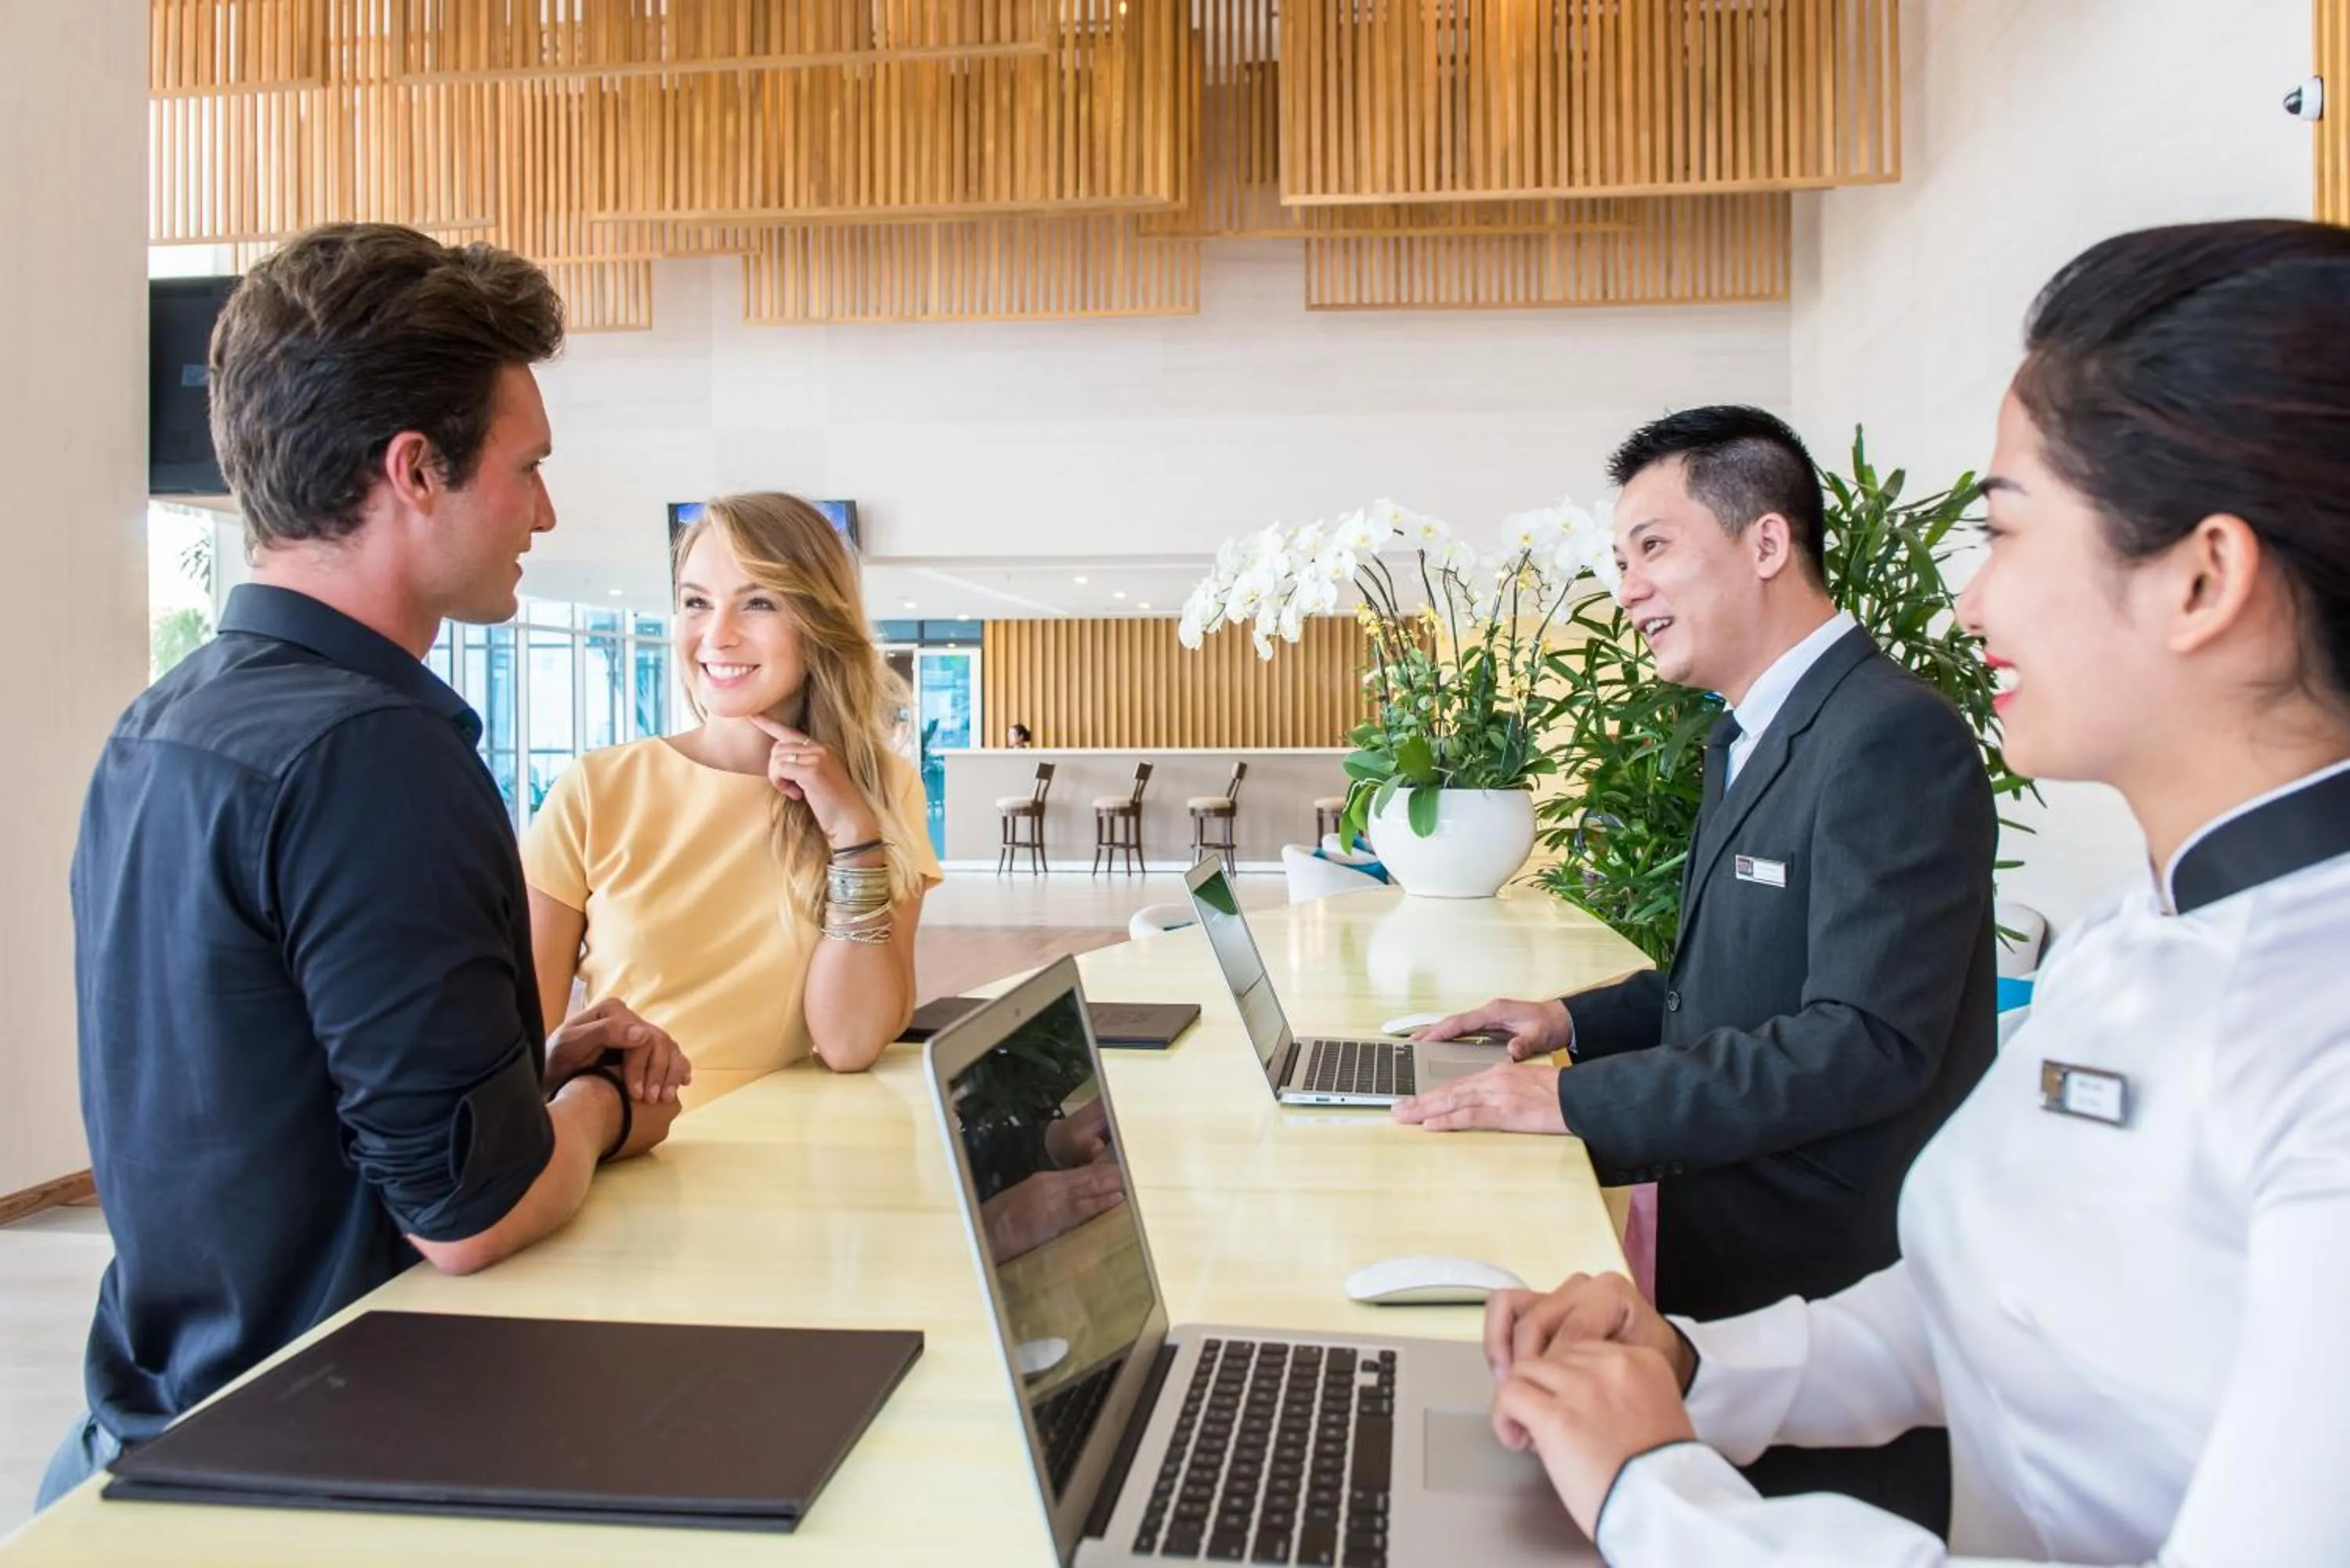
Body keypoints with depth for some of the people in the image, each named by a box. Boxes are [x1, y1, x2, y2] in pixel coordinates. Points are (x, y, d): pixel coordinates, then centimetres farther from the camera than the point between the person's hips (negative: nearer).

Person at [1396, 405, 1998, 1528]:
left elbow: (1869, 1041, -27)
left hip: (1829, 1268, -8)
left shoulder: (1892, 739, -20)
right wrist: (1575, 1021, 5)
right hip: (1736, 1213, 9)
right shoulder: (1754, 737, 11)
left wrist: (1576, 1099, -26)